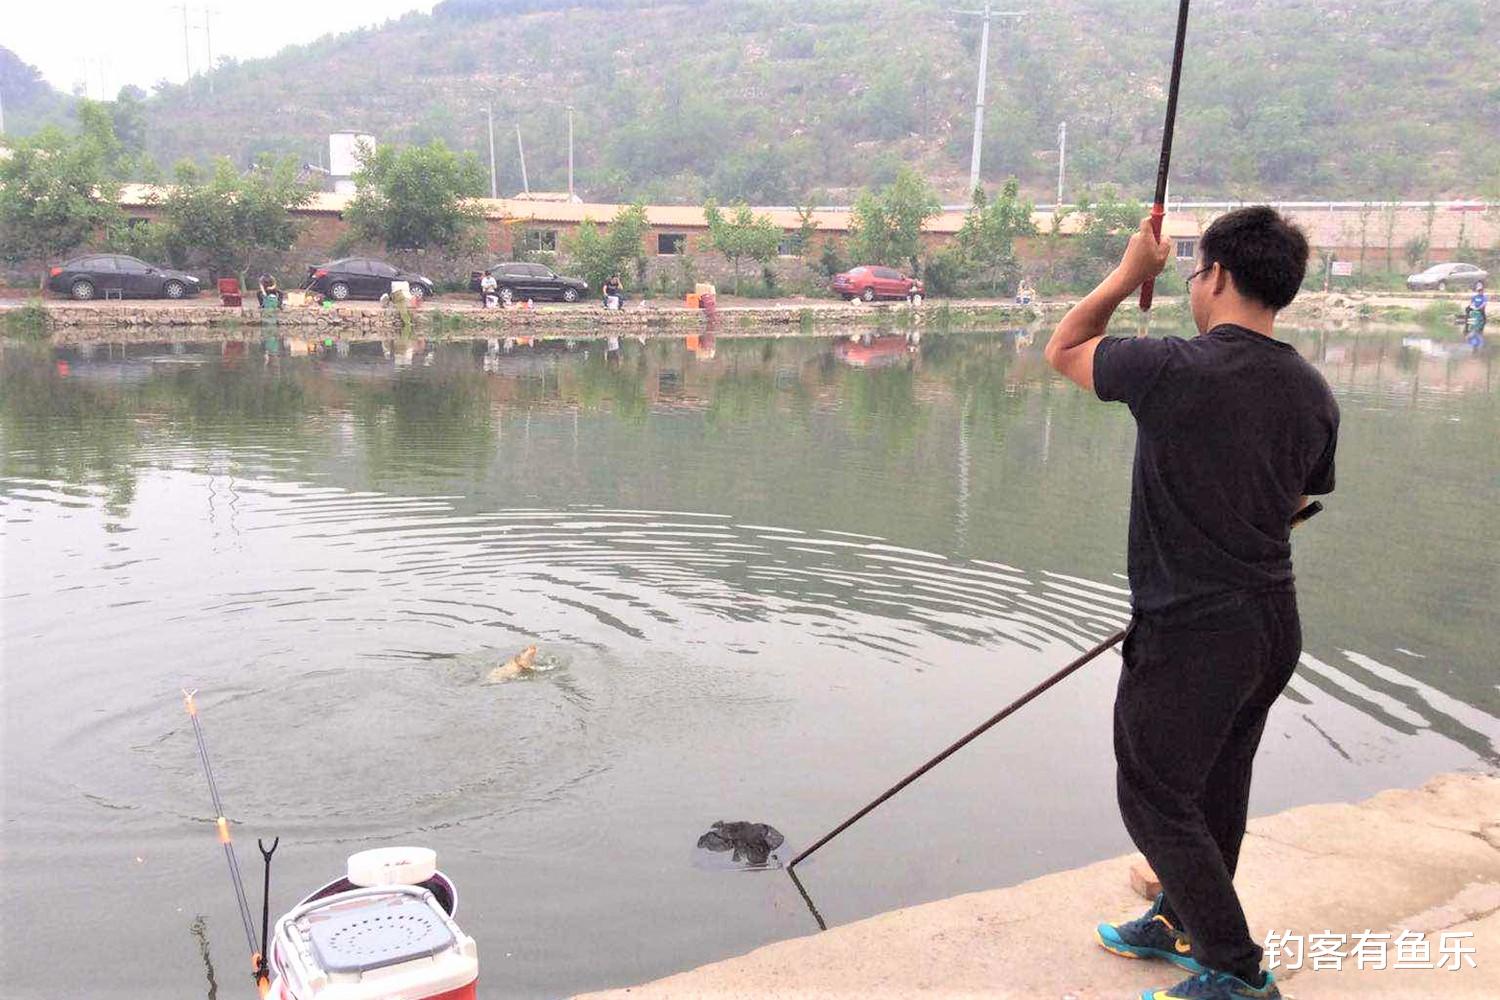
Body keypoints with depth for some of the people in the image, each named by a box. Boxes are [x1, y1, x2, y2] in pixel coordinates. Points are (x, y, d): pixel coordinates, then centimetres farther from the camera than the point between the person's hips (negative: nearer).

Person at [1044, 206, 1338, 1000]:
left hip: (1190, 633, -8)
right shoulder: (1314, 394, 1)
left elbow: (1063, 350, -1)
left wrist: (1128, 274, 9)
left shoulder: (1173, 369, -19)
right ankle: (1184, 924, 41)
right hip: (1274, 625, 8)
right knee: (1216, 789, 22)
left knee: (1155, 799, 7)